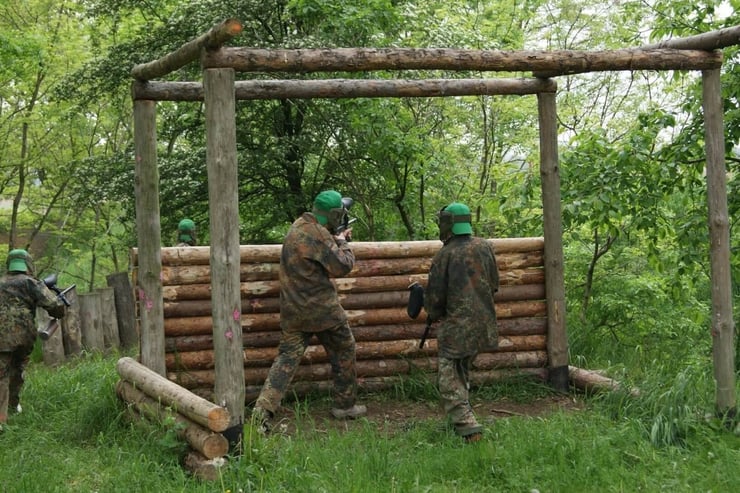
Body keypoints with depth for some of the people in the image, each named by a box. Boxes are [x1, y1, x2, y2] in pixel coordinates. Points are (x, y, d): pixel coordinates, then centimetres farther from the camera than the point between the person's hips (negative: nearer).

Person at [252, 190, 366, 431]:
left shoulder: (297, 227, 10)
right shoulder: (318, 234, -18)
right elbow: (342, 266, -14)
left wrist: (336, 239, 17)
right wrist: (342, 242, 2)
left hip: (292, 310, 7)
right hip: (321, 309, -7)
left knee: (286, 358, 5)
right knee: (344, 352, 13)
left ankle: (262, 411, -8)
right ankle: (345, 405, 22)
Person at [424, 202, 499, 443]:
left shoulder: (445, 254, -13)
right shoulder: (485, 246, 4)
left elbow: (434, 295, -8)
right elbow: (494, 284, 13)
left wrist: (434, 316, 12)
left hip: (456, 327, -6)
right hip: (483, 325, 6)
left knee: (449, 380, 0)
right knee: (461, 373, 25)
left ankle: (468, 428, -12)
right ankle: (462, 417, 33)